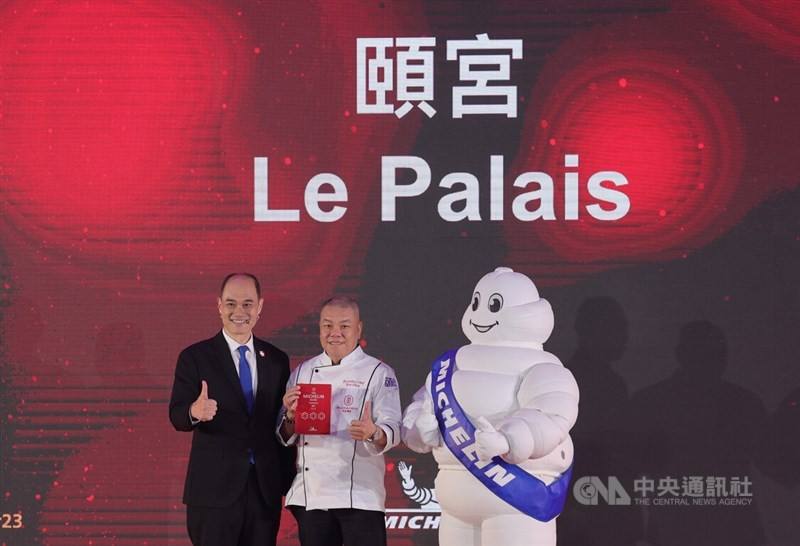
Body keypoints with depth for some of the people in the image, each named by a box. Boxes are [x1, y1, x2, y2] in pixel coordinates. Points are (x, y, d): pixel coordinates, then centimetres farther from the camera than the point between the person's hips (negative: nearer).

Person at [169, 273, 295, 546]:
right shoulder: (195, 357, -1)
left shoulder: (276, 359, 10)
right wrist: (194, 412, -33)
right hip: (214, 489, -3)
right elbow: (176, 416, -10)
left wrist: (289, 481, 6)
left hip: (265, 489, 4)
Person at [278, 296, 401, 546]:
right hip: (310, 496, 4)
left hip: (358, 495, -4)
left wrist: (373, 433, -31)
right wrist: (291, 416, -9)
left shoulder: (379, 373, 1)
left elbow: (393, 430, -8)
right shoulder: (303, 373, 12)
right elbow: (287, 438, 13)